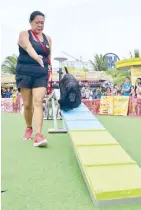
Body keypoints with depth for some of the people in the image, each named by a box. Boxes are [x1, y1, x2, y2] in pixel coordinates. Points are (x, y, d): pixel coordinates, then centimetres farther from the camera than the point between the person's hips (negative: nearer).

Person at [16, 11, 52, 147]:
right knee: (27, 104, 5)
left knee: (38, 102, -12)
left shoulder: (47, 38, 11)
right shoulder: (24, 35, -2)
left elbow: (49, 58, 15)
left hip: (41, 75, 2)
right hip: (24, 73, -2)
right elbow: (29, 47, -24)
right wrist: (37, 57, -45)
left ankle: (38, 135, -20)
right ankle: (29, 128, 29)